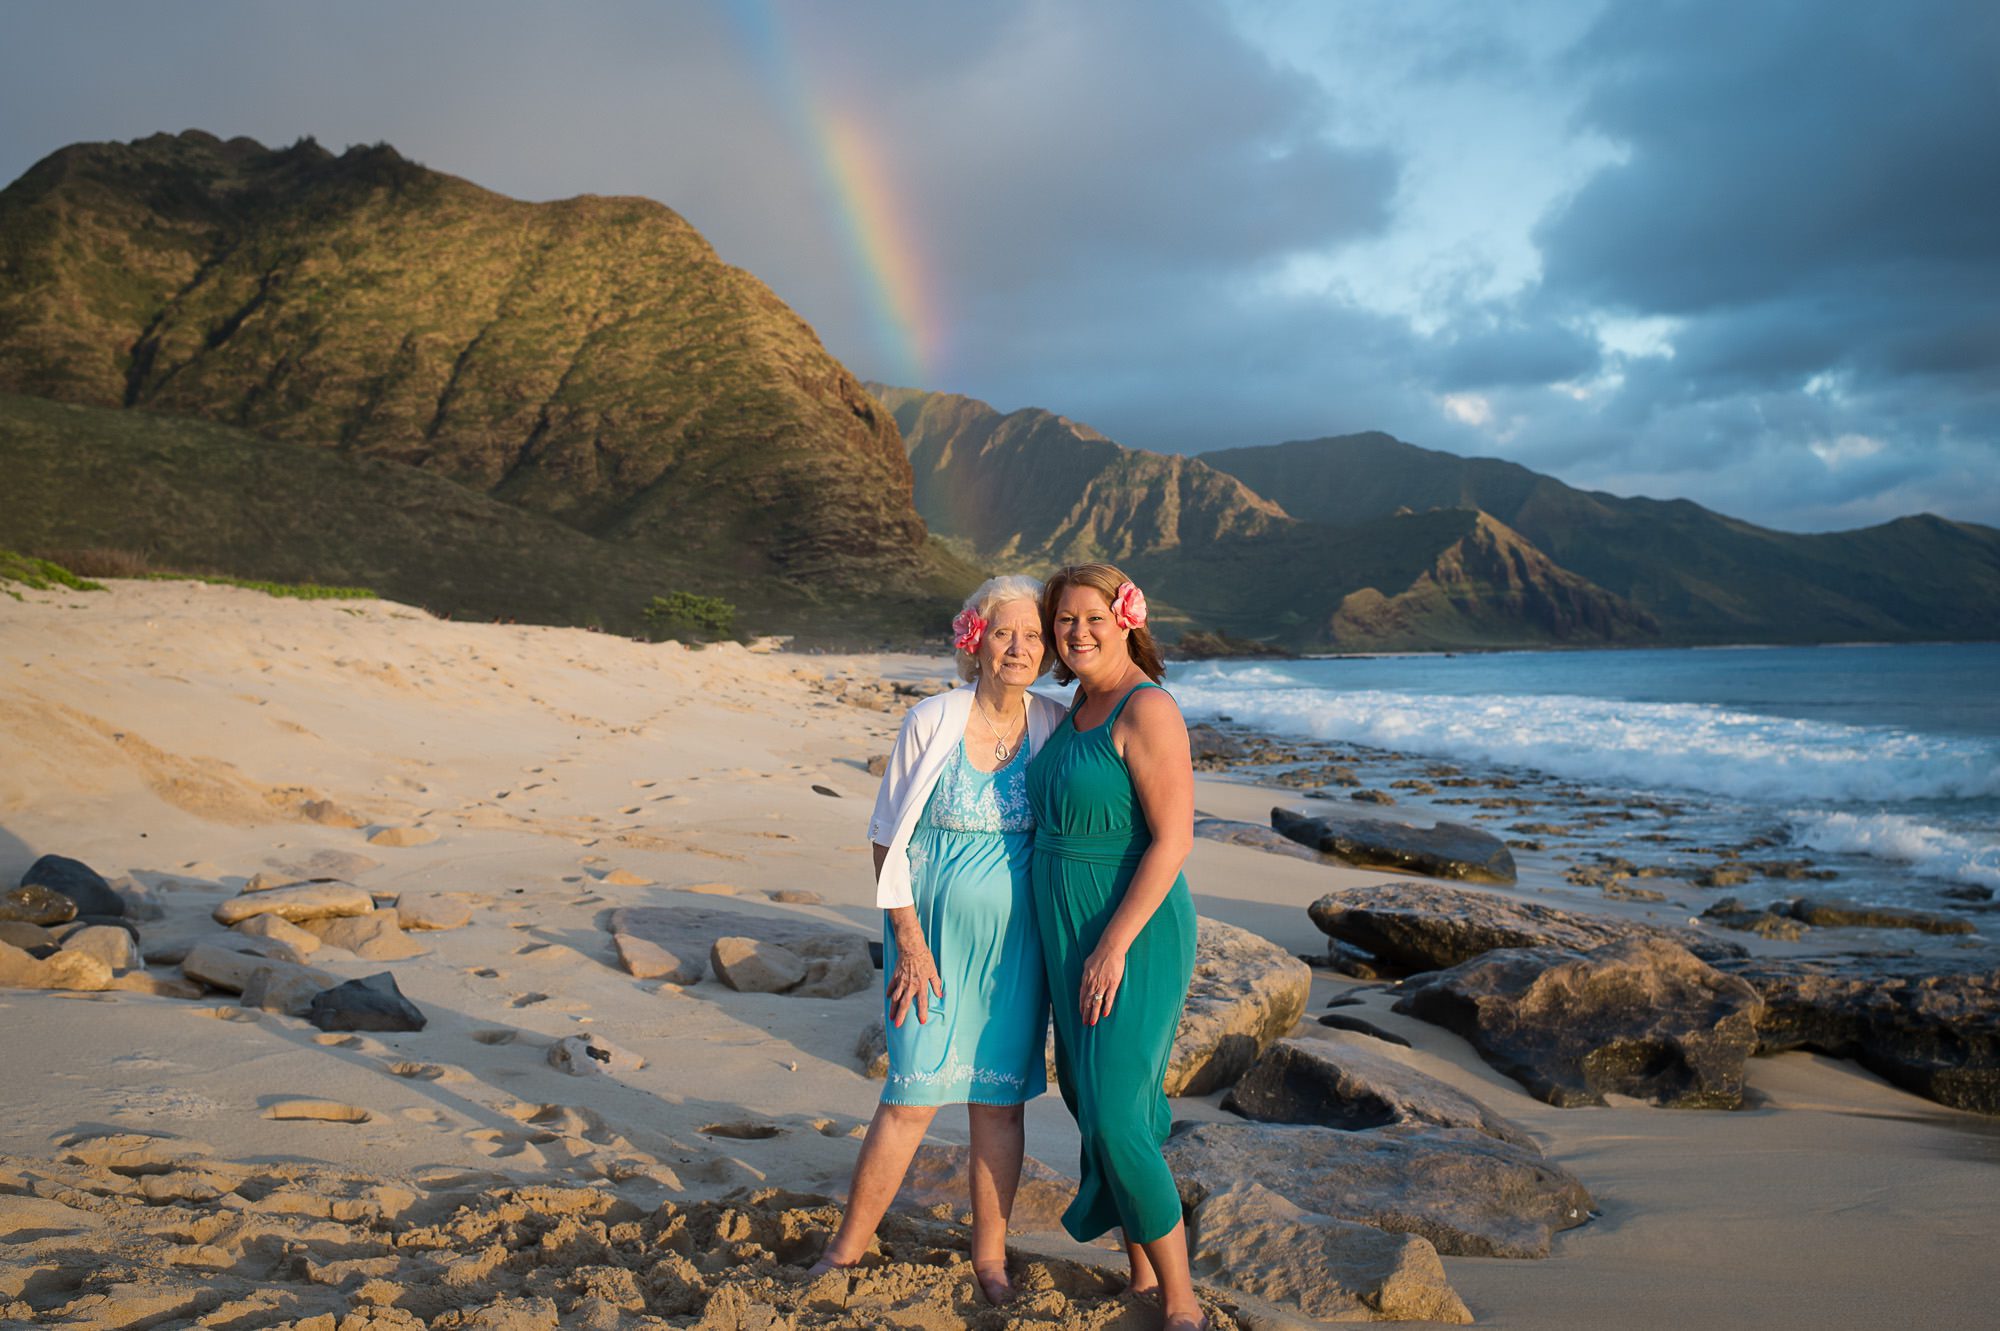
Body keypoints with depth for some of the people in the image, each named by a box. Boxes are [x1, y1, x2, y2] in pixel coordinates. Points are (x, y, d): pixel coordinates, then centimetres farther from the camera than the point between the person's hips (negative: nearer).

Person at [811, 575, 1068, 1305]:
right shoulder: (931, 721, -10)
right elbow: (889, 838, -5)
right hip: (934, 935, -2)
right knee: (913, 1097, -1)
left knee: (999, 1100, 8)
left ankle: (990, 1258, 25)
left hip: (1013, 942, 2)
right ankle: (845, 1251, 18)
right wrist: (908, 939, -9)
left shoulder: (1054, 726, -3)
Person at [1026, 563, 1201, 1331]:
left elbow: (1174, 838, -23)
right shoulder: (1082, 706, 9)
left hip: (1133, 938, -9)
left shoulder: (1147, 709, -19)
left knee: (1115, 1121, -10)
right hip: (1075, 936, 9)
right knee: (1091, 1101, 14)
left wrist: (1114, 946, -24)